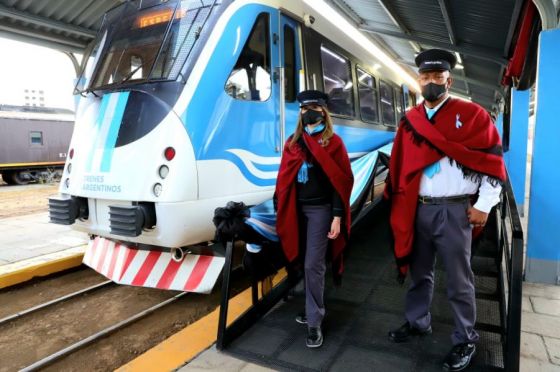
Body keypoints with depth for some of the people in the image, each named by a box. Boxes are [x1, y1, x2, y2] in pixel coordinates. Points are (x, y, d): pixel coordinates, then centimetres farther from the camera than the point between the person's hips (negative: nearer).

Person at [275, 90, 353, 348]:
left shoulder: (333, 142, -3)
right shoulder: (292, 142, 10)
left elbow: (341, 182, -8)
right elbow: (285, 179, 10)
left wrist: (337, 216, -14)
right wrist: (282, 210, 6)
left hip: (320, 209, -5)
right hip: (297, 209, 5)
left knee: (313, 264, -5)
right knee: (305, 262, 13)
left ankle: (314, 323, 9)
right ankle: (313, 308, 32)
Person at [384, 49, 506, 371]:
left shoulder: (472, 114, -4)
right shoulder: (410, 121, 8)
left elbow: (493, 160, -5)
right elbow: (400, 165, 10)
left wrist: (483, 205, -8)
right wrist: (399, 204, 9)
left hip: (454, 211, -4)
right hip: (417, 210, 4)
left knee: (459, 280, 8)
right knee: (419, 272, 18)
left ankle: (466, 340, 27)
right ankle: (418, 323, 38)